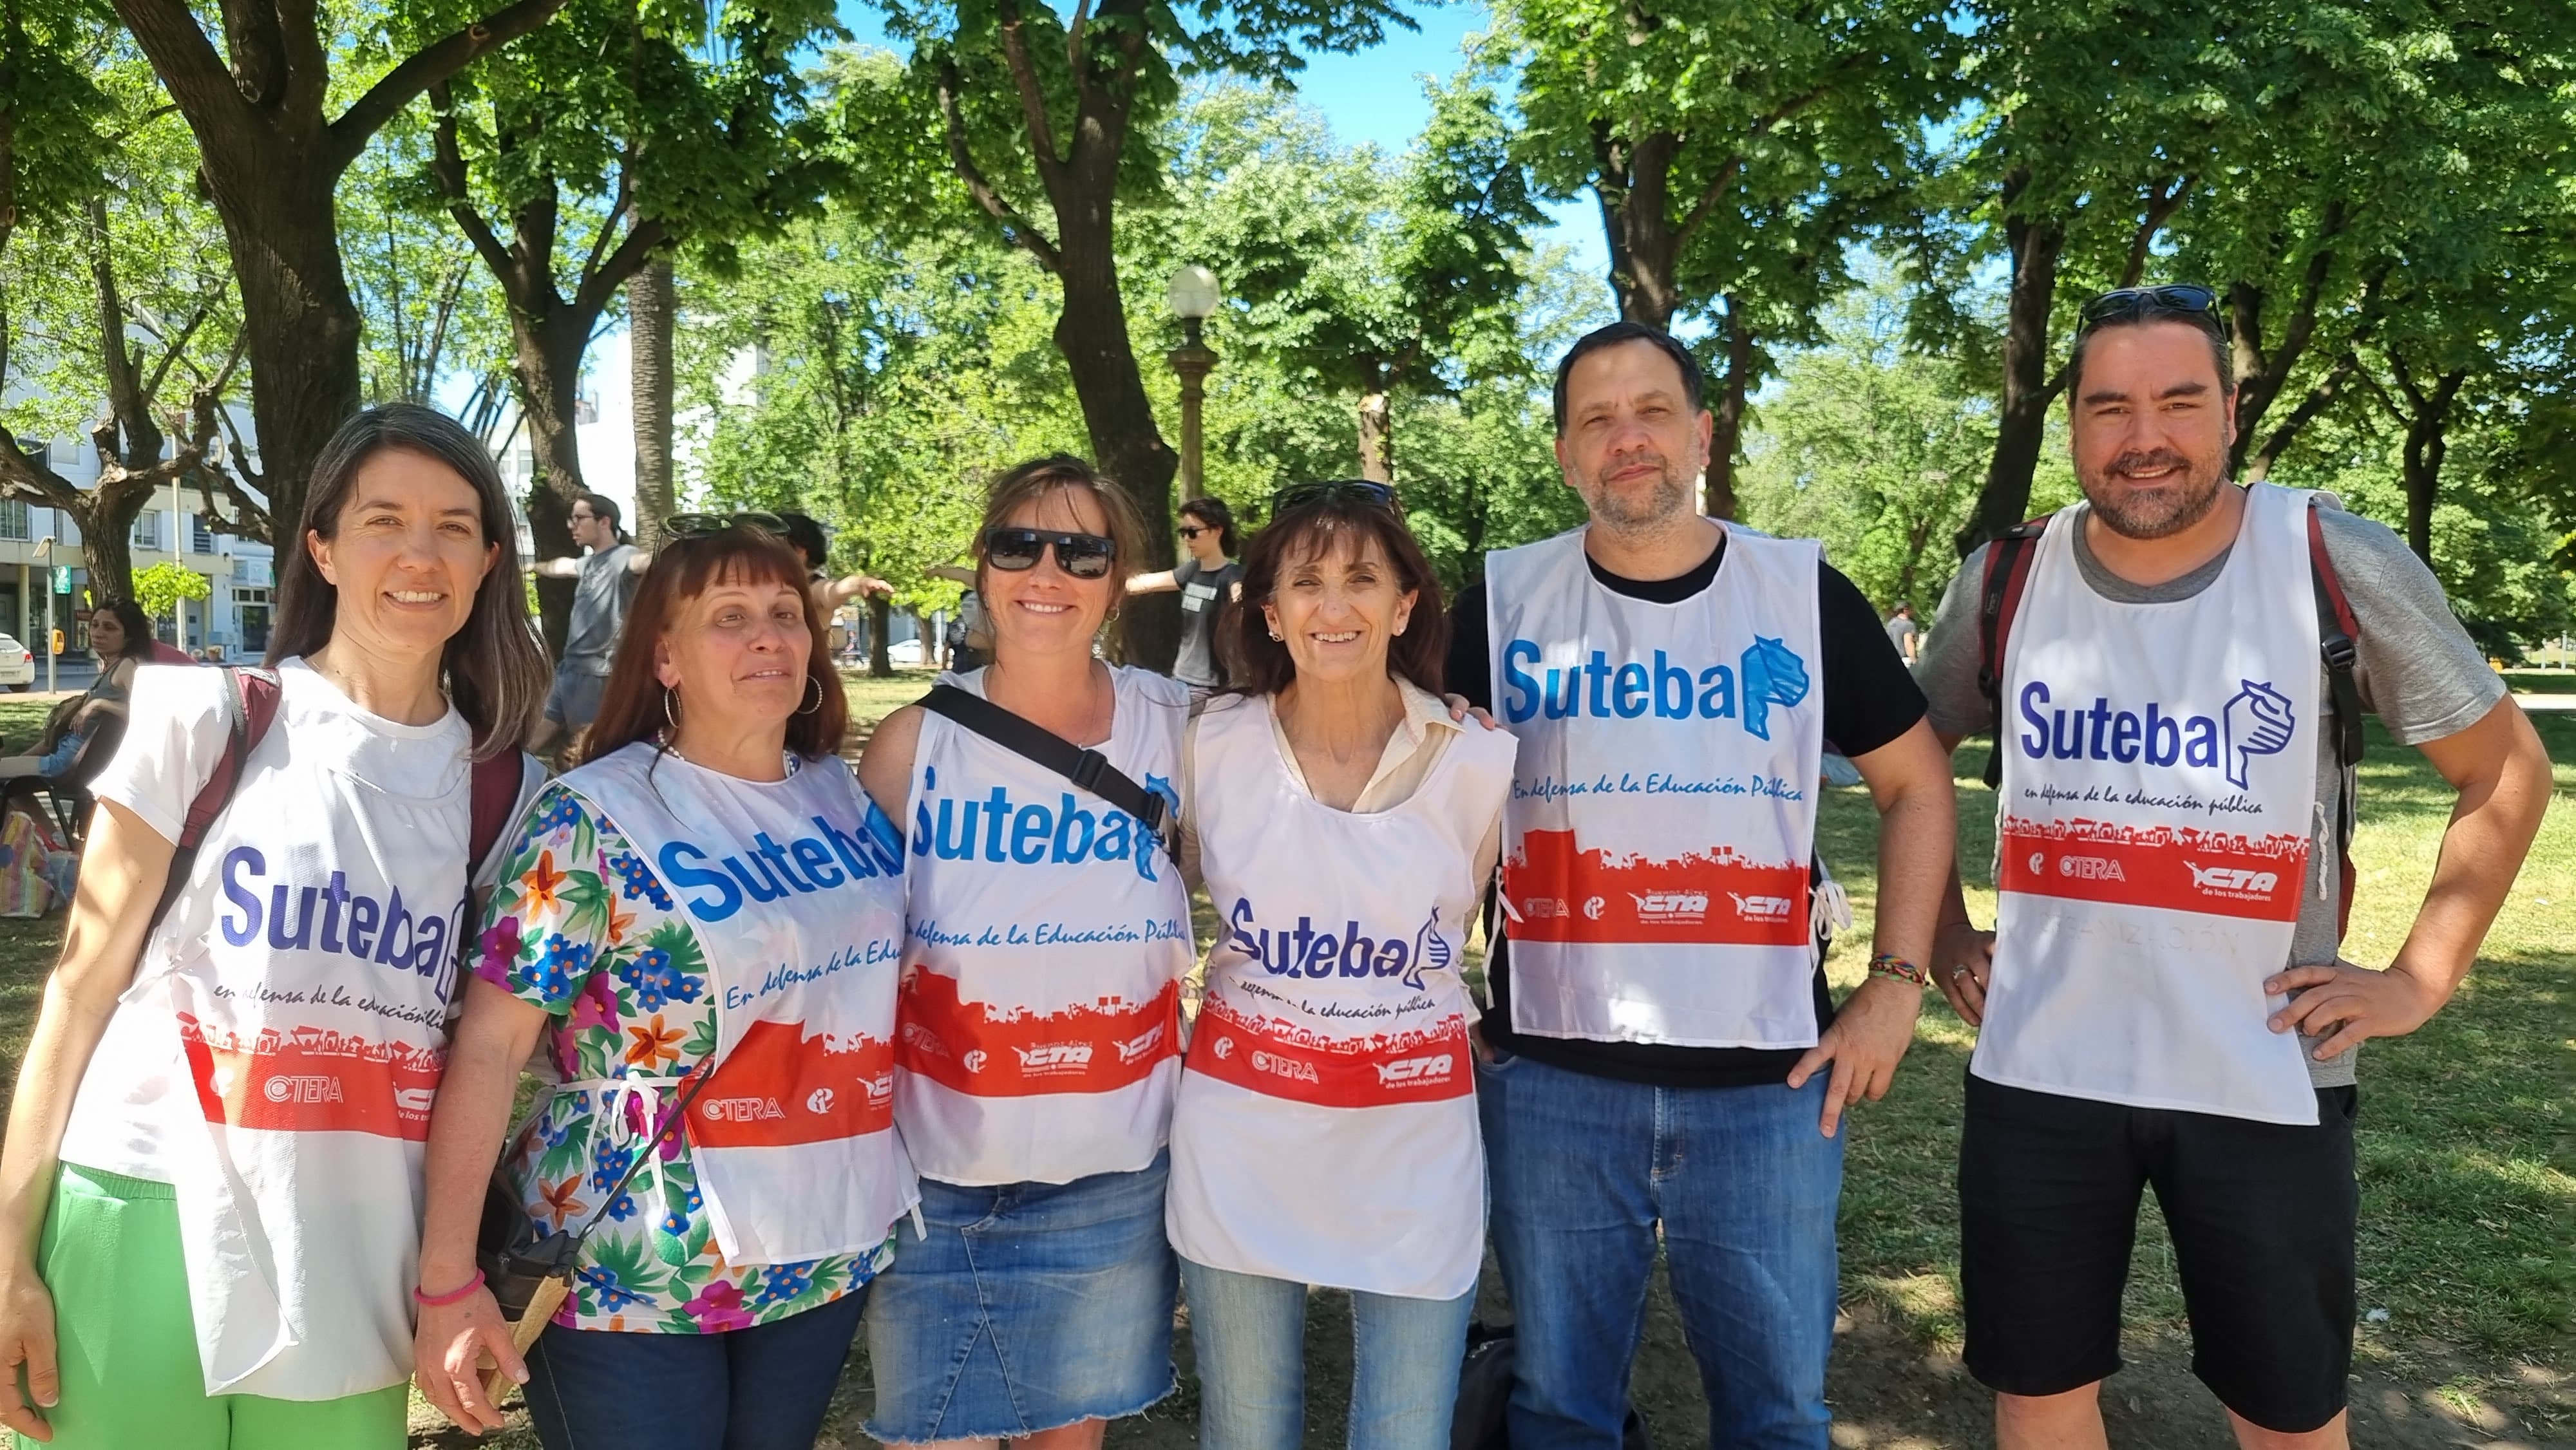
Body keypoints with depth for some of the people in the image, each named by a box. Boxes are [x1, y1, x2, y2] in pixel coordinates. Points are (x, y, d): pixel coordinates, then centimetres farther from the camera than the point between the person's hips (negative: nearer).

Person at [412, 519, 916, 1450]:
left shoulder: (844, 791, 3)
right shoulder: (596, 816, -13)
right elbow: (489, 1046, -15)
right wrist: (449, 1279, -19)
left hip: (827, 1253, 5)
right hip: (633, 1276, -5)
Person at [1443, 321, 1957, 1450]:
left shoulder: (1806, 594, 1)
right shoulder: (1501, 602, 1)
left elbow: (1916, 783, 8)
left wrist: (1895, 984, 0)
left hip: (1770, 1079, 0)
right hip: (1552, 1079, 0)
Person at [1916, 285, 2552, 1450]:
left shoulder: (2340, 565, -7)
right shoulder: (2005, 581, -1)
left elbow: (2506, 772, 3)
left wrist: (2419, 980, -3)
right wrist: (1943, 939, 7)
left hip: (2264, 1080, -1)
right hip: (2038, 1071, 2)